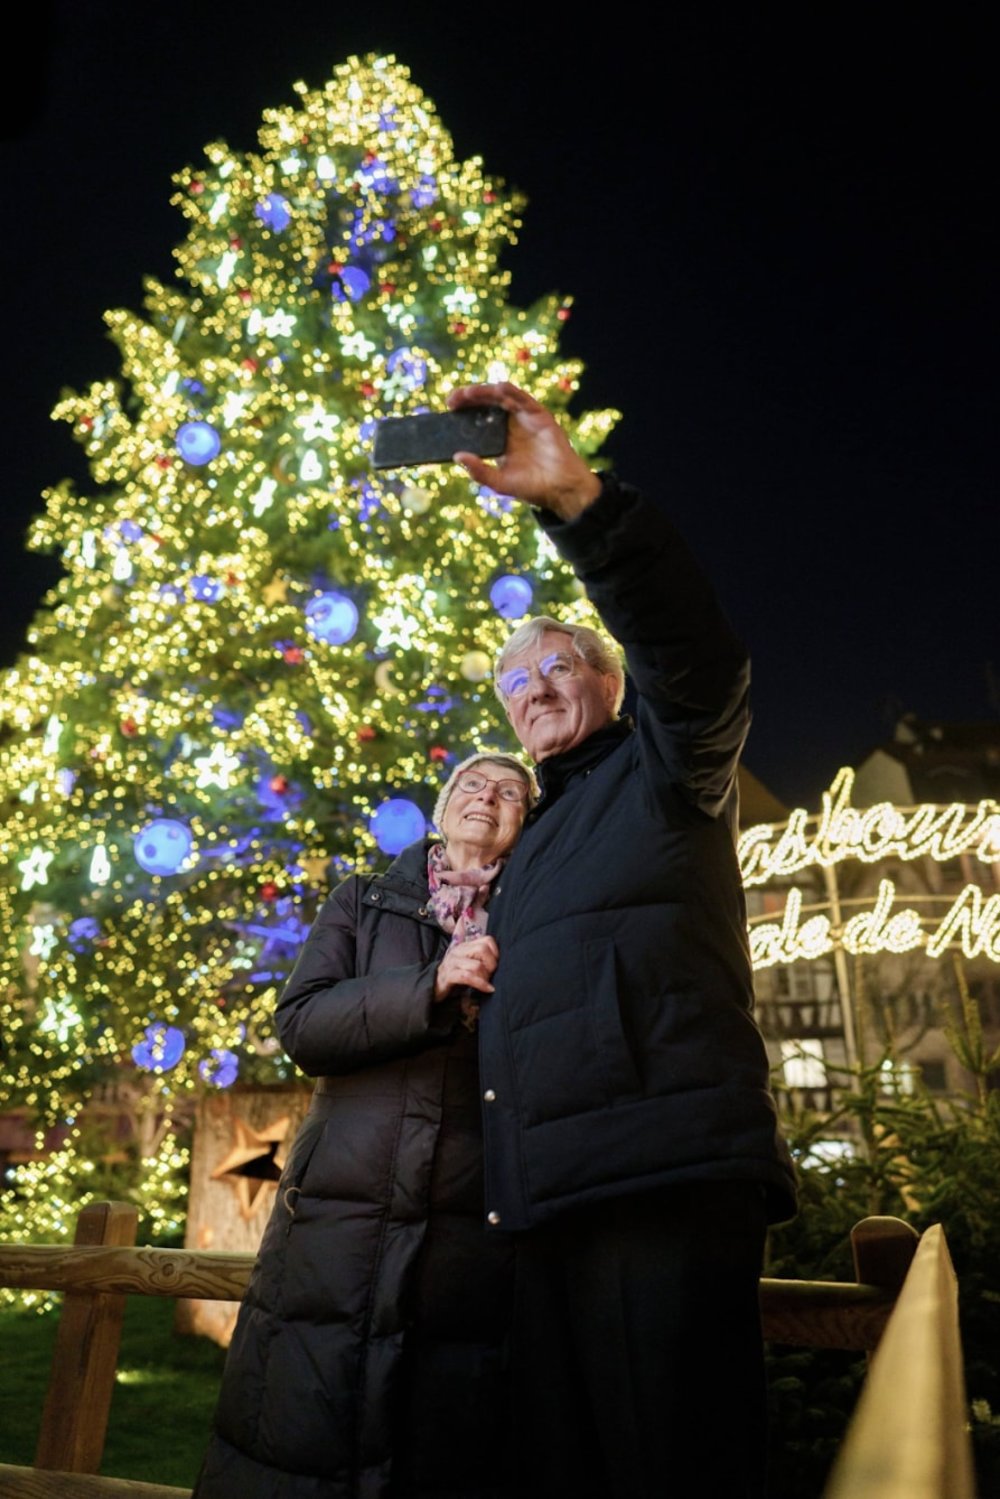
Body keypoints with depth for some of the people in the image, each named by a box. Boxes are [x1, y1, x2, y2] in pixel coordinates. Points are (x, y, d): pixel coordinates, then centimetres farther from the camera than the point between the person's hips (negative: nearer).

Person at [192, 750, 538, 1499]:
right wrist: (433, 987, -14)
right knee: (303, 1436, 4)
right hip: (341, 1216, 1)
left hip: (473, 1232, 0)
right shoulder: (363, 901, 12)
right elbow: (300, 1023, -2)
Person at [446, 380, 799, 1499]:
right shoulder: (534, 842, 28)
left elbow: (700, 665, -15)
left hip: (667, 1179, -7)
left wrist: (577, 499, -25)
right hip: (549, 1197, 8)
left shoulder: (665, 770, 7)